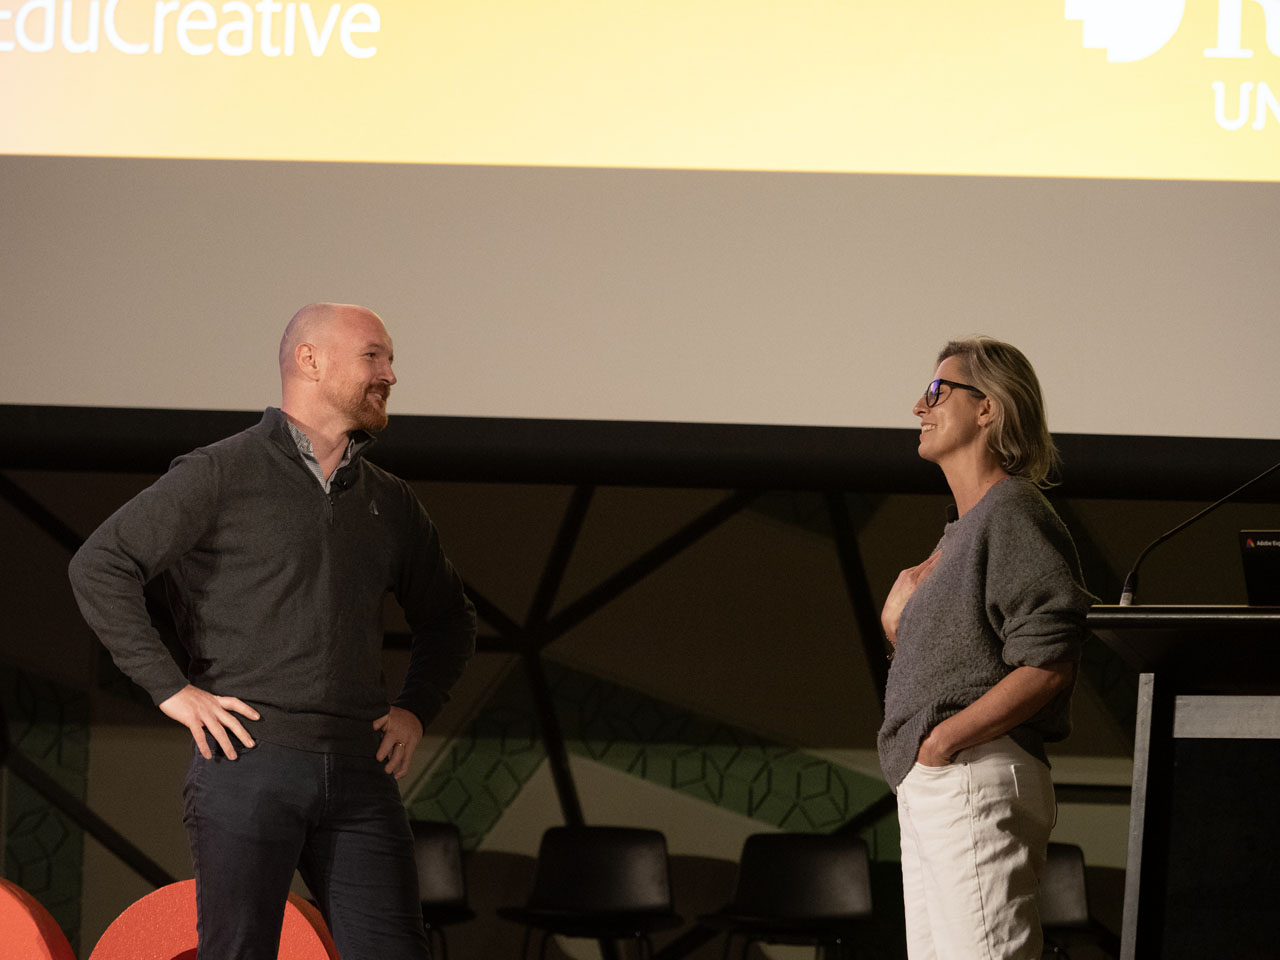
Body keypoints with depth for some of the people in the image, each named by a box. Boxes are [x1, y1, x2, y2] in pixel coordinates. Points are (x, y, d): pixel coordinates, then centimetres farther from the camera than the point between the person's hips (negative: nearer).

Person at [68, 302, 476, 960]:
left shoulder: (390, 503, 17)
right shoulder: (221, 475, 0)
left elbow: (449, 618, 32)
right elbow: (99, 567, -7)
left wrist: (416, 709, 15)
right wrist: (172, 690, -10)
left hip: (359, 774, 5)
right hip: (249, 763, -5)